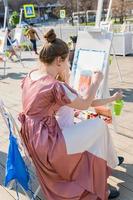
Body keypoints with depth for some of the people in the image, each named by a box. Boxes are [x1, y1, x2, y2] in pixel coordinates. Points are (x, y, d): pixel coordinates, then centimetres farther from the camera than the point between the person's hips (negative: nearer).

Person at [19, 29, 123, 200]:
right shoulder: (56, 86, -24)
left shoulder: (30, 76, 1)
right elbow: (85, 105, -10)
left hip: (33, 139, 9)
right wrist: (96, 82, 4)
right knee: (99, 125, -6)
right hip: (46, 144, -9)